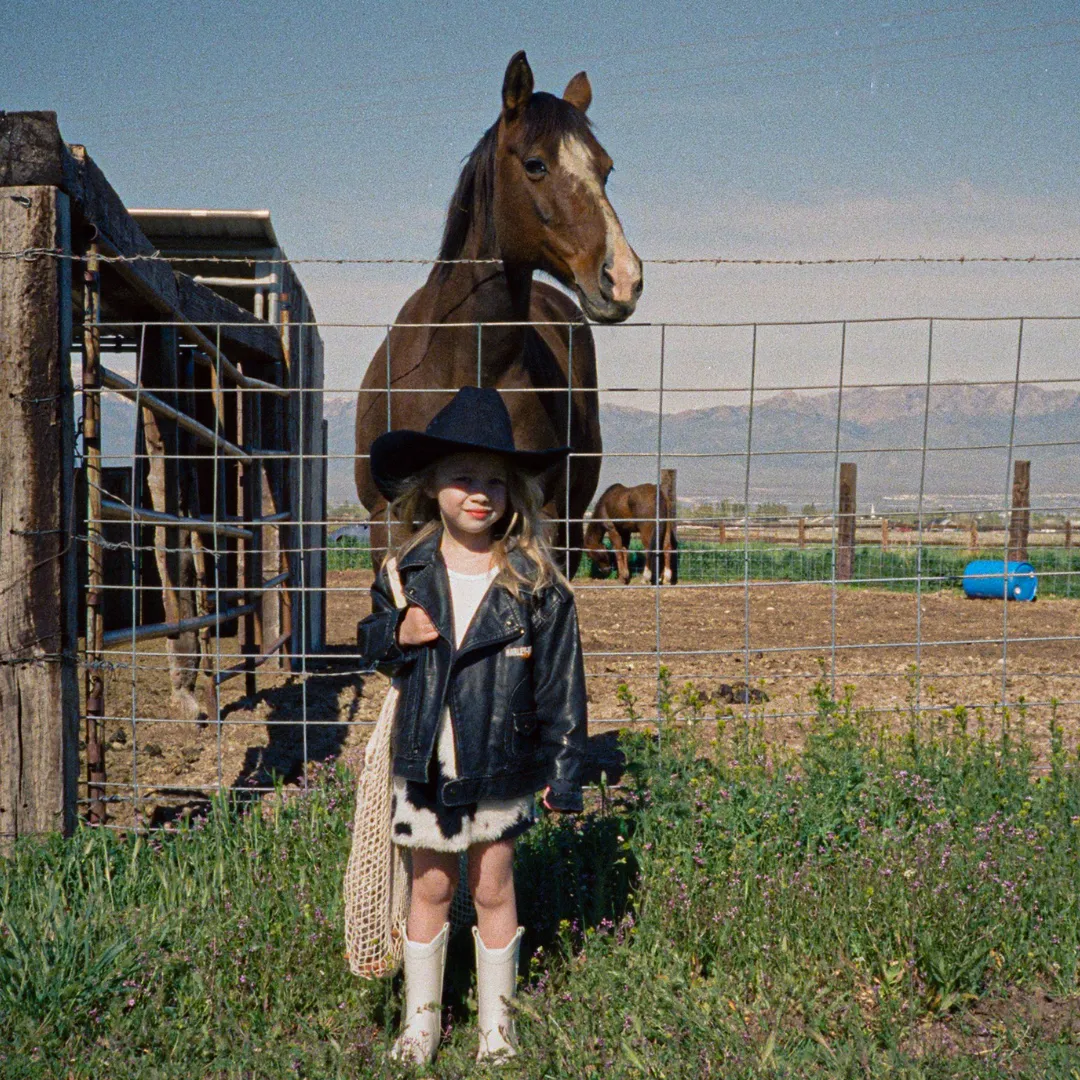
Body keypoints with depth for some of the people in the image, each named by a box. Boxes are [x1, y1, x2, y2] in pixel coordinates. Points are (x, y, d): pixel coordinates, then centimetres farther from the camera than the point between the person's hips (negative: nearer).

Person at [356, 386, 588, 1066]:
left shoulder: (537, 586, -11)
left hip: (501, 772, -2)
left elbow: (561, 688, -6)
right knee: (432, 888, 16)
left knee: (494, 890, 13)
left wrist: (565, 774, -4)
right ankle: (422, 1017, 35)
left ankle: (498, 1018, 35)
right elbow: (372, 642, 12)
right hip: (424, 767, 2)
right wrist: (397, 633, -12)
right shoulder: (406, 572, -4)